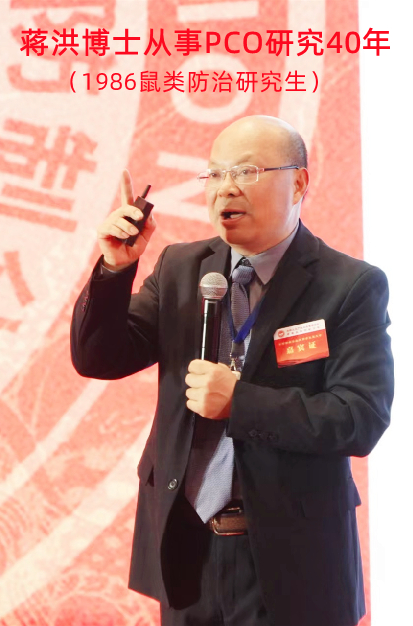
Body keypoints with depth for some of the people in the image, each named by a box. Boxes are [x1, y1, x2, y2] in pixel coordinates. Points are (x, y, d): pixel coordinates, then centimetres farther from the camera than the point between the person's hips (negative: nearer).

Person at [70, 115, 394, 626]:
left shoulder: (352, 286, -9)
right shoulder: (179, 268, 3)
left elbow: (362, 419, -16)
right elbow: (97, 358, 2)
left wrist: (239, 402, -23)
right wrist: (115, 268, -13)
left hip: (288, 560, -3)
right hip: (185, 549, 4)